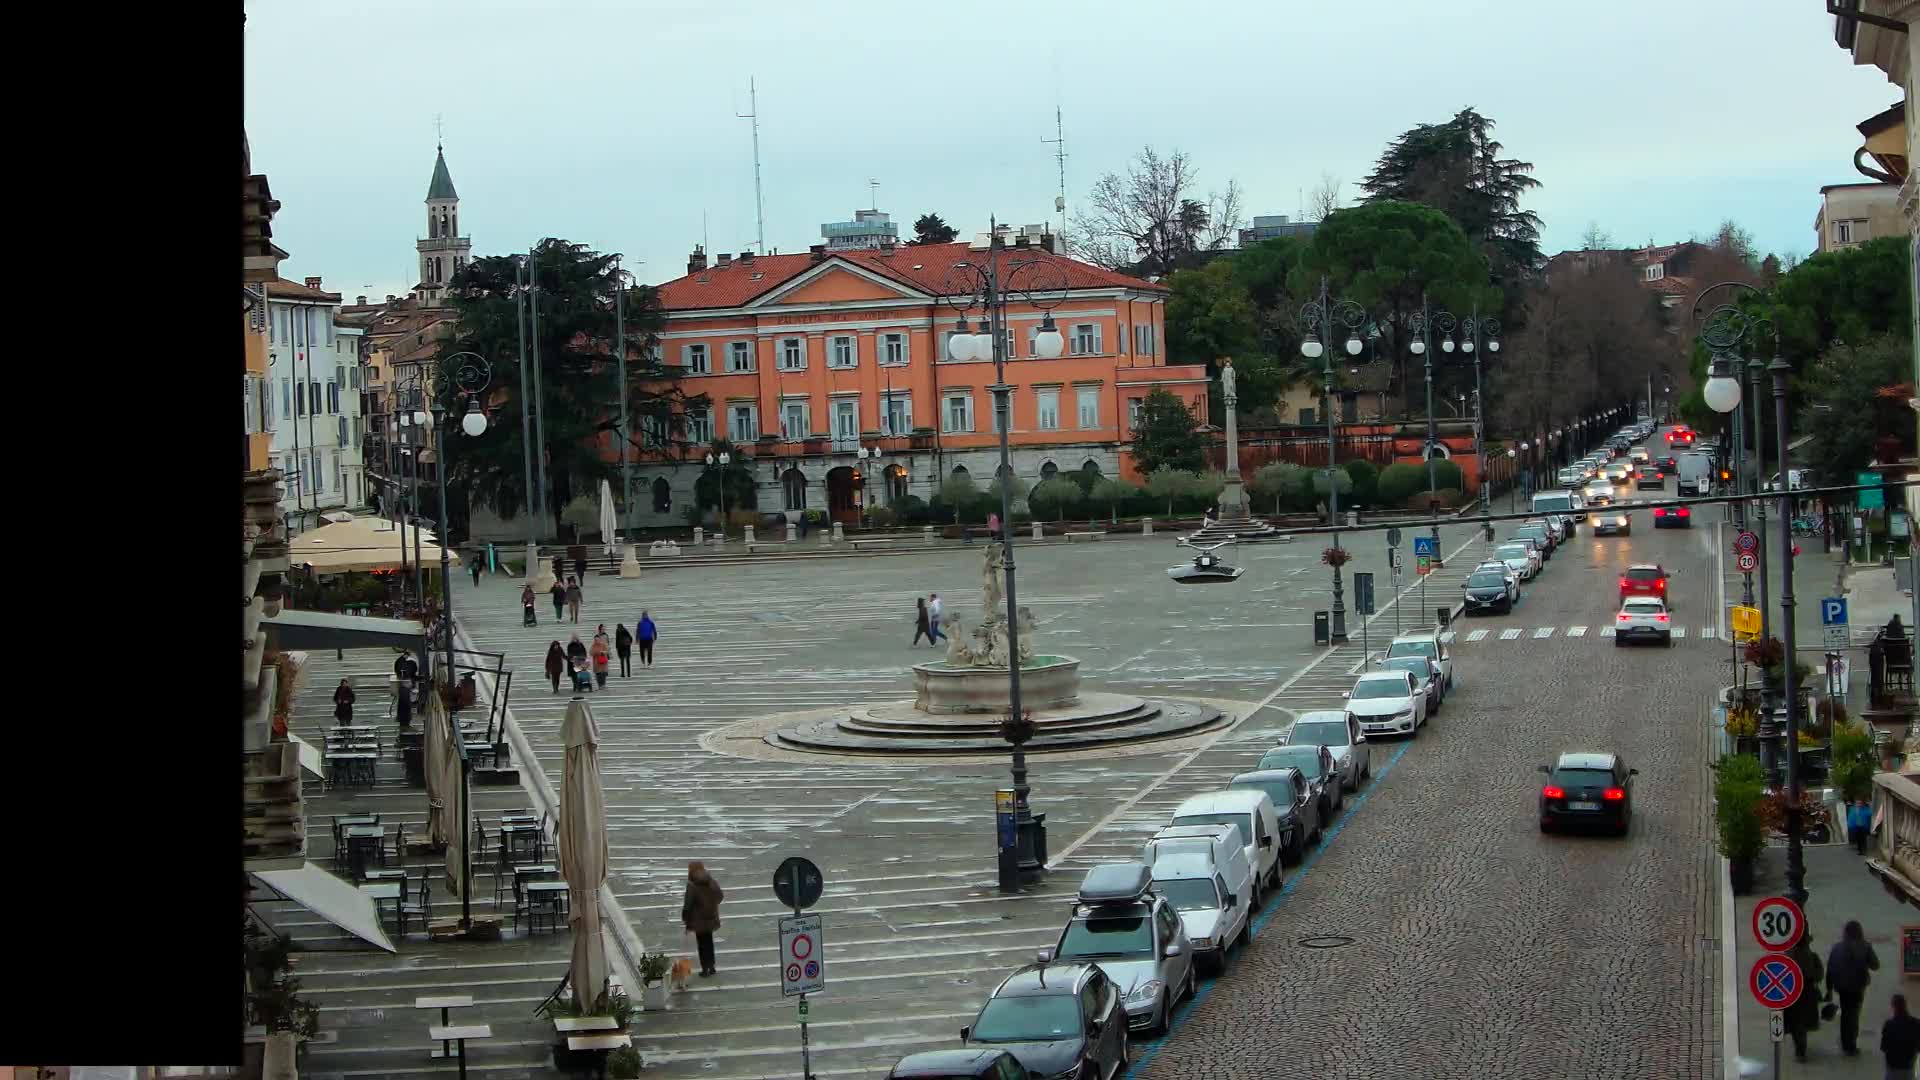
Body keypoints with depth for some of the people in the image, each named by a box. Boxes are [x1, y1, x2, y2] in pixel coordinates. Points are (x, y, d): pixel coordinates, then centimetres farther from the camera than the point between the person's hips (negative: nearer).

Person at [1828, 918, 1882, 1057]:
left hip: (1842, 986, 2)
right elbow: (1875, 965, -5)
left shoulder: (1837, 947, -7)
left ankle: (1845, 1044, 29)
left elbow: (1830, 968, -4)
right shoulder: (1865, 947, -14)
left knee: (1845, 1014, 20)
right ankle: (1851, 1046, 12)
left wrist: (1829, 987, 5)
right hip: (1858, 986, -2)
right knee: (1853, 1014, 10)